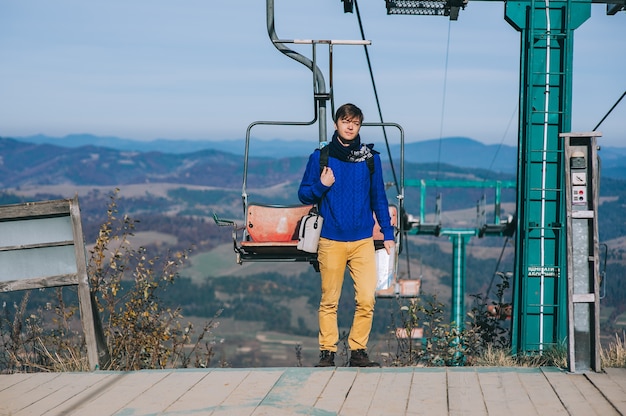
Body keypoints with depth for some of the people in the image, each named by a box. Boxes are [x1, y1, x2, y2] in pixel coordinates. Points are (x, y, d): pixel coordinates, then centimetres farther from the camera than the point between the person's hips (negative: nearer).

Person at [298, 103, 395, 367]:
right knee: (329, 301, 4)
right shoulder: (320, 157, 4)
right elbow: (304, 195, 8)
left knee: (367, 299, -6)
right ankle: (327, 352, 11)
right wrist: (321, 185, -12)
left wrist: (388, 234, 9)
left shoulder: (370, 158, 8)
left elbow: (379, 198, 13)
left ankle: (358, 351, 6)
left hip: (363, 241, 1)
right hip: (331, 241, -1)